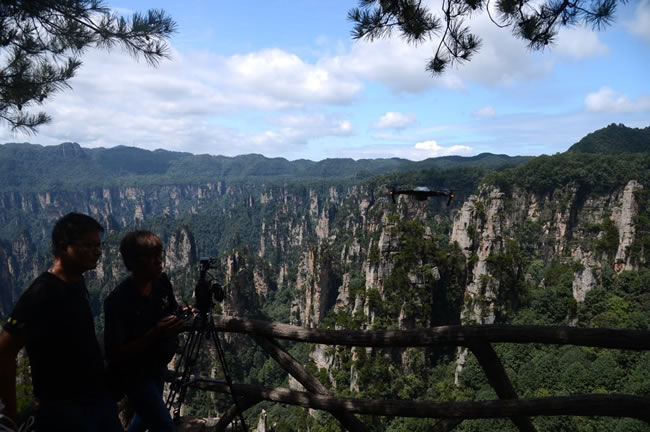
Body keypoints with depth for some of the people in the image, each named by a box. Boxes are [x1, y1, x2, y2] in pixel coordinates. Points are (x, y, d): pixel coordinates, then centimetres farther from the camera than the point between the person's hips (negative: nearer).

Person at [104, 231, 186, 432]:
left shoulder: (162, 281, -11)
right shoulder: (117, 301, -29)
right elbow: (117, 353, -26)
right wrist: (154, 333, -36)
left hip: (157, 365, 7)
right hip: (133, 374, -6)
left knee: (149, 414, 28)